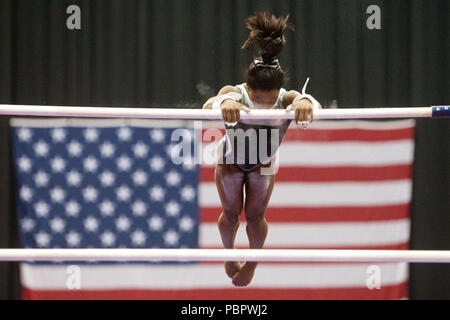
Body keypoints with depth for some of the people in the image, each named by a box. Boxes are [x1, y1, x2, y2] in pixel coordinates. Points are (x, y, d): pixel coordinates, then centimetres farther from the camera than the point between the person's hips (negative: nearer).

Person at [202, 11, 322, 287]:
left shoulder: (286, 99, -39)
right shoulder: (236, 96, -42)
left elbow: (313, 106, -57)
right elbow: (209, 106, -61)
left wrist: (306, 102, -83)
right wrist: (223, 103, -85)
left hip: (264, 163, 1)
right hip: (231, 158, -1)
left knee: (255, 216, 9)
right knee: (231, 213, 14)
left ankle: (252, 263, 37)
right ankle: (229, 254, 45)